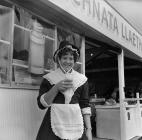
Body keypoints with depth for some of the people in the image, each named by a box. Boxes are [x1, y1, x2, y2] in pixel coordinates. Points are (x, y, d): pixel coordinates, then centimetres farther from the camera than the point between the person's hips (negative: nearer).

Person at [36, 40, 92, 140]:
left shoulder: (82, 79, 7)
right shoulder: (49, 78, 2)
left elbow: (85, 105, 4)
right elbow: (41, 104, -3)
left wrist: (89, 129, -1)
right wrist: (56, 87, -14)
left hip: (76, 124, 2)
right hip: (54, 124, -1)